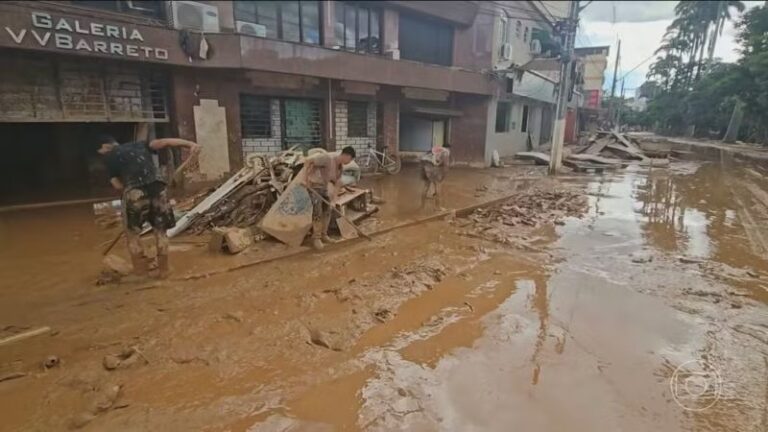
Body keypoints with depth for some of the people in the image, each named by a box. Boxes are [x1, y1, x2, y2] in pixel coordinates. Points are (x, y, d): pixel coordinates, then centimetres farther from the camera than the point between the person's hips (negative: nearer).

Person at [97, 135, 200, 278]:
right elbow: (163, 142, 9)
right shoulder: (140, 145, 26)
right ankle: (163, 269, 21)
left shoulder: (109, 156, 18)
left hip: (135, 191, -3)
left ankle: (140, 268, 24)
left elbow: (118, 185, 10)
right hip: (158, 187, 3)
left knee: (132, 231, 19)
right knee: (160, 230, 17)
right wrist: (189, 144, -1)